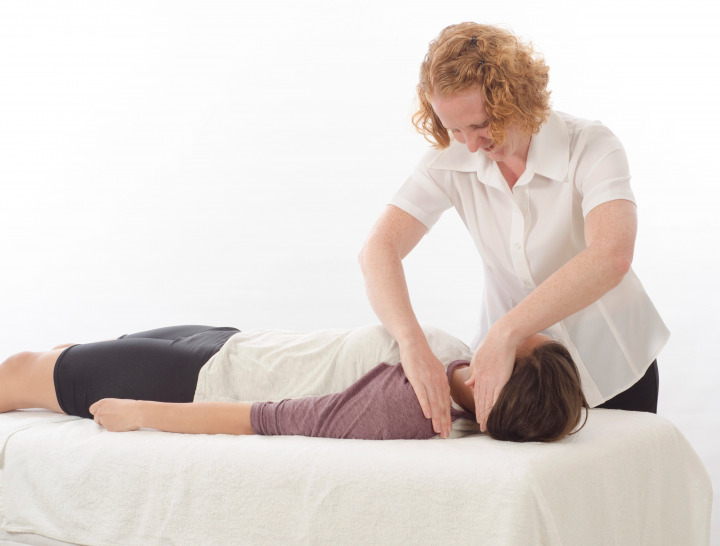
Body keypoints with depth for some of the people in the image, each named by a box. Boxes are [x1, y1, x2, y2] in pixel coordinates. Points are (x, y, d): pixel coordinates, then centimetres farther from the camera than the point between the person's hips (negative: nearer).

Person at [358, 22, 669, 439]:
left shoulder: (591, 147, -22)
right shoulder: (451, 161, -12)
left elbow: (611, 257, -39)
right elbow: (379, 249, -22)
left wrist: (506, 332, -47)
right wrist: (412, 342, -40)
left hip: (608, 363, -2)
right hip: (509, 357, 2)